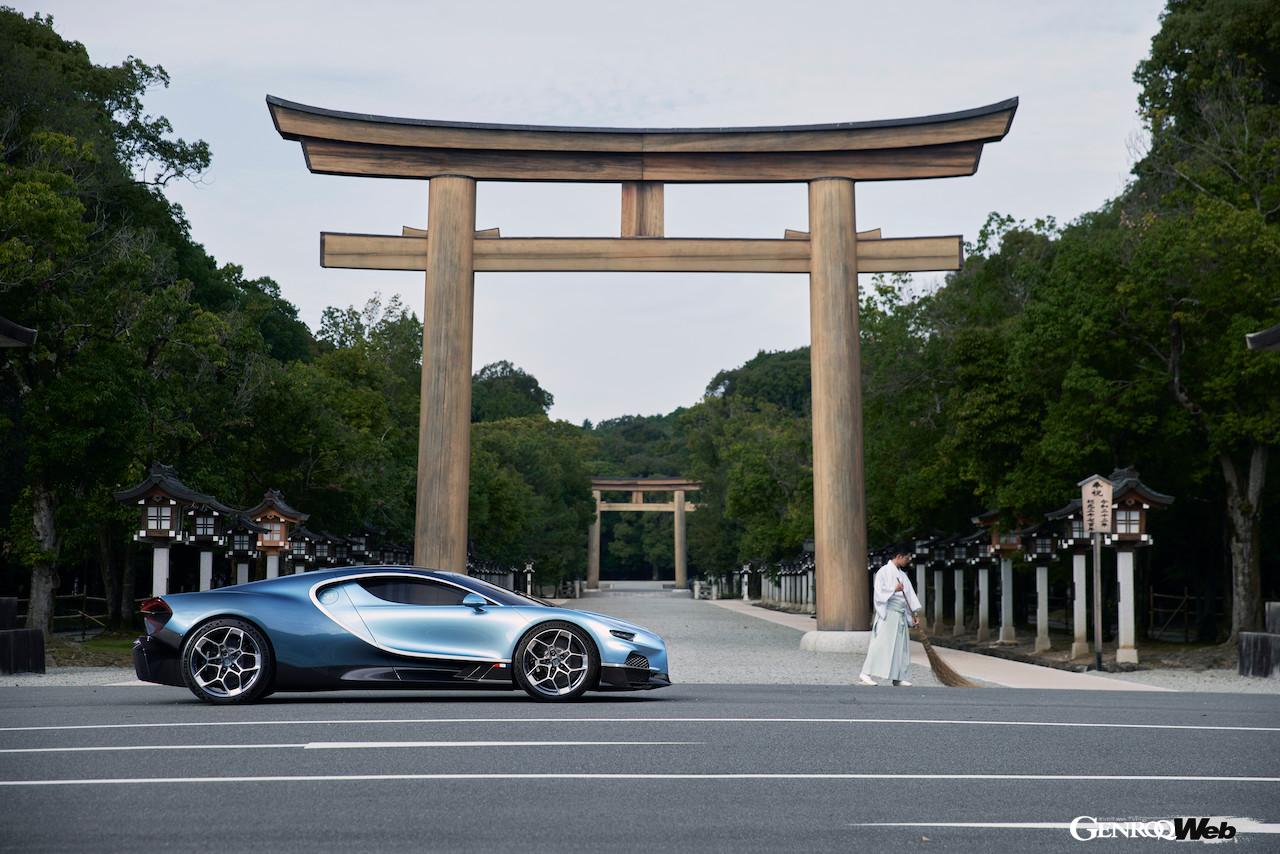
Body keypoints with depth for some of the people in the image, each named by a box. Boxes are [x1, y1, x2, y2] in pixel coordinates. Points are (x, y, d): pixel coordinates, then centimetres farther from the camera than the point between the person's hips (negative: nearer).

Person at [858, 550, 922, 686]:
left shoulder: (902, 575, 17)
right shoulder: (884, 571, -4)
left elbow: (909, 593, 13)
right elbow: (878, 591, -12)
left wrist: (914, 613, 5)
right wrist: (894, 589, -19)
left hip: (901, 615, 8)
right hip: (887, 613, -8)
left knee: (901, 647, 6)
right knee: (881, 643, -13)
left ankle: (899, 677, 11)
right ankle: (865, 674, -13)